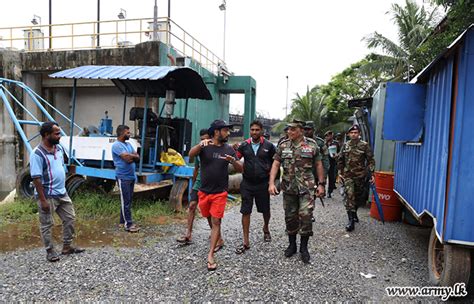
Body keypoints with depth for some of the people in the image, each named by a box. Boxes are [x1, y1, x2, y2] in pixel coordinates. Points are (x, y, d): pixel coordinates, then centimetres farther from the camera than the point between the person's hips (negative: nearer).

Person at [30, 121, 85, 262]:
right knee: (47, 225, 8)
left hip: (62, 193, 8)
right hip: (48, 196, -8)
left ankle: (67, 246, 28)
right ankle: (50, 251, 23)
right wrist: (43, 200, -20)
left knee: (70, 218, 14)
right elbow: (36, 178, -20)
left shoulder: (59, 148, 4)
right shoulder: (37, 154, -19)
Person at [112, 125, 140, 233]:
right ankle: (128, 224, -1)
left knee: (128, 200, 13)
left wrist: (130, 156, -12)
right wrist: (133, 155, -3)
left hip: (131, 176, 9)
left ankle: (123, 221, 22)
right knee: (125, 201, -5)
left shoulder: (128, 144, 16)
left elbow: (137, 157, 8)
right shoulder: (116, 145, -12)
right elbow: (127, 157, -22)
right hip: (123, 177, -8)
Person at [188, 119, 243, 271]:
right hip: (204, 191, 1)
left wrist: (233, 160, -24)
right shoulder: (204, 146, -5)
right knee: (210, 218, 18)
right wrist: (200, 144, -44)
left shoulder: (228, 149, -1)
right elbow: (191, 154, -24)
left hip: (220, 192, -1)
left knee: (216, 222, -5)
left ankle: (210, 256, 0)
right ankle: (218, 238, 46)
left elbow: (240, 169, -1)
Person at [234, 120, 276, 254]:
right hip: (247, 184, 1)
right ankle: (246, 242, 12)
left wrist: (270, 173, 1)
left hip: (263, 184, 0)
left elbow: (275, 161, 8)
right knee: (245, 212, 1)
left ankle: (266, 229, 47)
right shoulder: (244, 145, -1)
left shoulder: (268, 146, -3)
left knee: (265, 210, 14)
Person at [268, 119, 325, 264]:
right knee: (290, 217, 10)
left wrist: (321, 184, 2)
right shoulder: (283, 145, 2)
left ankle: (304, 247, 12)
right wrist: (271, 183, -11)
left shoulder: (312, 145, -1)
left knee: (305, 216, -7)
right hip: (288, 188, 2)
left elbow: (318, 165, 5)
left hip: (307, 188, -2)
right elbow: (275, 164, -1)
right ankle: (292, 245, 28)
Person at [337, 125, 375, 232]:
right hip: (347, 175, 0)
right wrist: (340, 172, 10)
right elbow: (340, 160, 14)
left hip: (360, 176, 0)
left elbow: (370, 160, -2)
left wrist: (371, 174, -9)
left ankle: (354, 213, 39)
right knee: (349, 196, -12)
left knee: (358, 197, 14)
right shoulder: (345, 145, 5)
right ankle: (351, 220, -10)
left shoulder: (365, 145, -3)